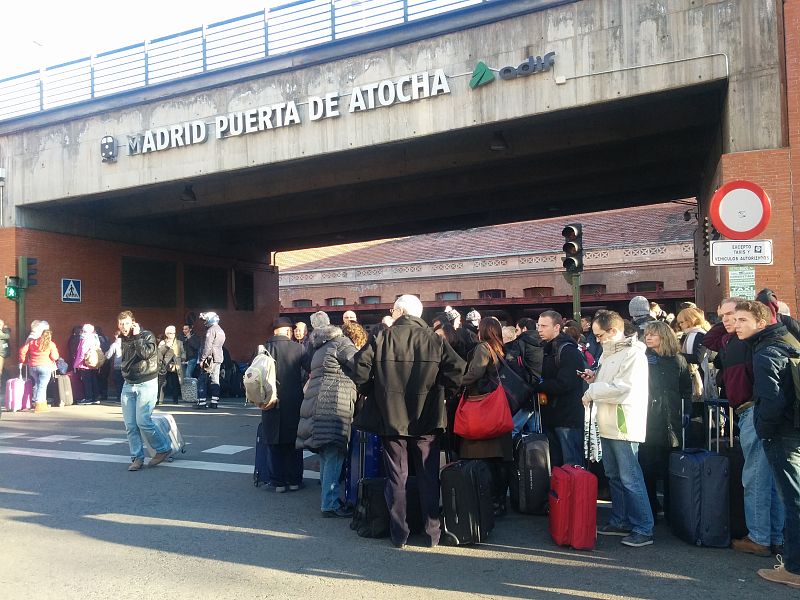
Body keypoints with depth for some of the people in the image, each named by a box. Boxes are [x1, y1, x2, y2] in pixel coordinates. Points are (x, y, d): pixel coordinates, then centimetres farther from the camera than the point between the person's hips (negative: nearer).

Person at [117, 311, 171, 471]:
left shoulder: (147, 335, -7)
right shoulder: (123, 340, 12)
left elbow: (145, 353, -25)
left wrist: (137, 335, -18)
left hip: (146, 384, -6)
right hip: (128, 385, 6)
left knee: (143, 421, -13)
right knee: (130, 425, 0)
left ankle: (163, 449, 4)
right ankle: (137, 457, 10)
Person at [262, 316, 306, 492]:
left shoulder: (264, 349, -6)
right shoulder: (298, 348, -7)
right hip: (294, 403, 0)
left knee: (275, 445, 10)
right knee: (294, 444, 12)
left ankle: (278, 482, 14)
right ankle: (294, 480, 17)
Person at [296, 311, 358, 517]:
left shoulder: (321, 348, 26)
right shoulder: (341, 343, -2)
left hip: (317, 405, 10)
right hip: (333, 405, -10)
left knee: (327, 456, 15)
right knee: (334, 455, -8)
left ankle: (327, 498, 22)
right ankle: (330, 504, -6)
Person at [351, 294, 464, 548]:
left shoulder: (383, 338, -6)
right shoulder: (434, 340, -4)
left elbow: (359, 368, -11)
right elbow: (456, 369, -13)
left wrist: (374, 391, 7)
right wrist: (441, 393, 4)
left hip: (391, 418, 0)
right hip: (426, 419, 1)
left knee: (396, 477, 10)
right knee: (428, 477, 11)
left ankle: (399, 534, 14)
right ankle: (432, 533, 16)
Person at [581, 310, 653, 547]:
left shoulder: (633, 354, -14)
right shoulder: (609, 352, 16)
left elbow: (623, 387, -23)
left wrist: (592, 391, -14)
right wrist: (595, 377, 9)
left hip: (624, 425, -10)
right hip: (608, 424, 10)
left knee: (630, 479, -5)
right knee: (614, 476, 16)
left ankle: (643, 529, 3)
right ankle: (620, 521, 27)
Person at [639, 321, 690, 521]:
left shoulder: (677, 360, 6)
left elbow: (687, 390, 9)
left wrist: (685, 413, 2)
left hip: (670, 422, 0)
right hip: (647, 420, 0)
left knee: (669, 469, 7)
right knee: (647, 468, 0)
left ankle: (671, 510, 19)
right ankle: (650, 510, 11)